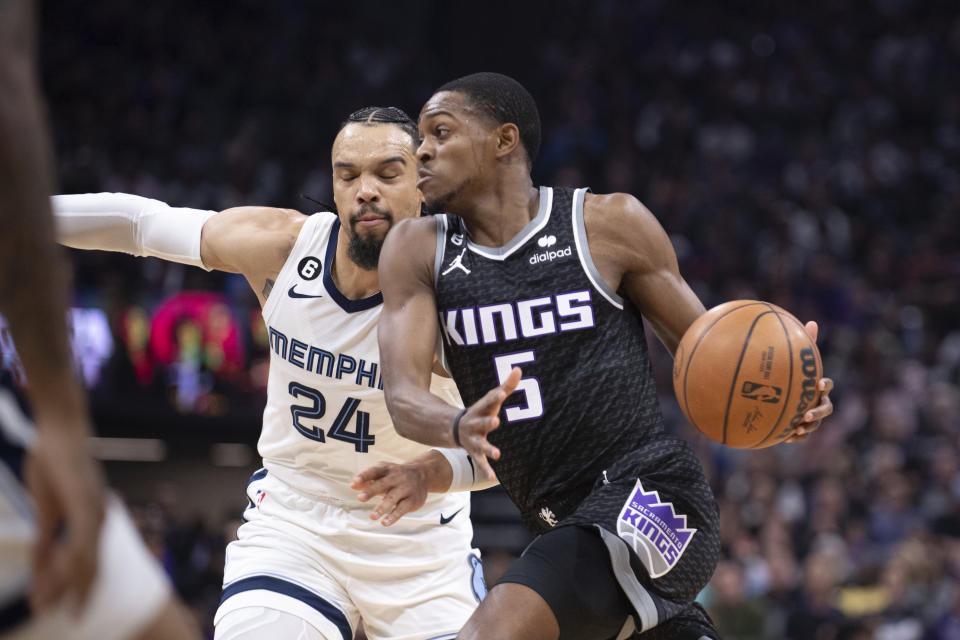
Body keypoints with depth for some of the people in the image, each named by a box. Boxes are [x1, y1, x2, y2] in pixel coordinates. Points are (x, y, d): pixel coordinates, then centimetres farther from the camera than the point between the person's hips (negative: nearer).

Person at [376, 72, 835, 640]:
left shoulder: (608, 224, -2)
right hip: (562, 522, 6)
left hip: (650, 495, -6)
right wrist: (457, 427, -31)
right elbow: (404, 397, -7)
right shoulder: (419, 250, 7)